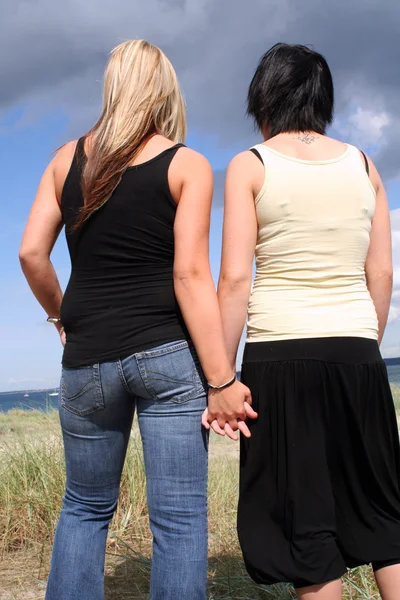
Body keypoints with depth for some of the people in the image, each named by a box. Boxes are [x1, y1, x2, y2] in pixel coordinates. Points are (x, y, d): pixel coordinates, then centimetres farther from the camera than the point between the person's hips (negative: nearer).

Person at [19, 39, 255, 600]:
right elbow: (190, 274, -11)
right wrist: (222, 381, -10)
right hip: (168, 353, -3)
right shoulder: (188, 165, -1)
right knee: (179, 517, 4)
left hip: (88, 359, 3)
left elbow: (30, 252, 3)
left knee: (86, 507, 19)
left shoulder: (68, 159, 9)